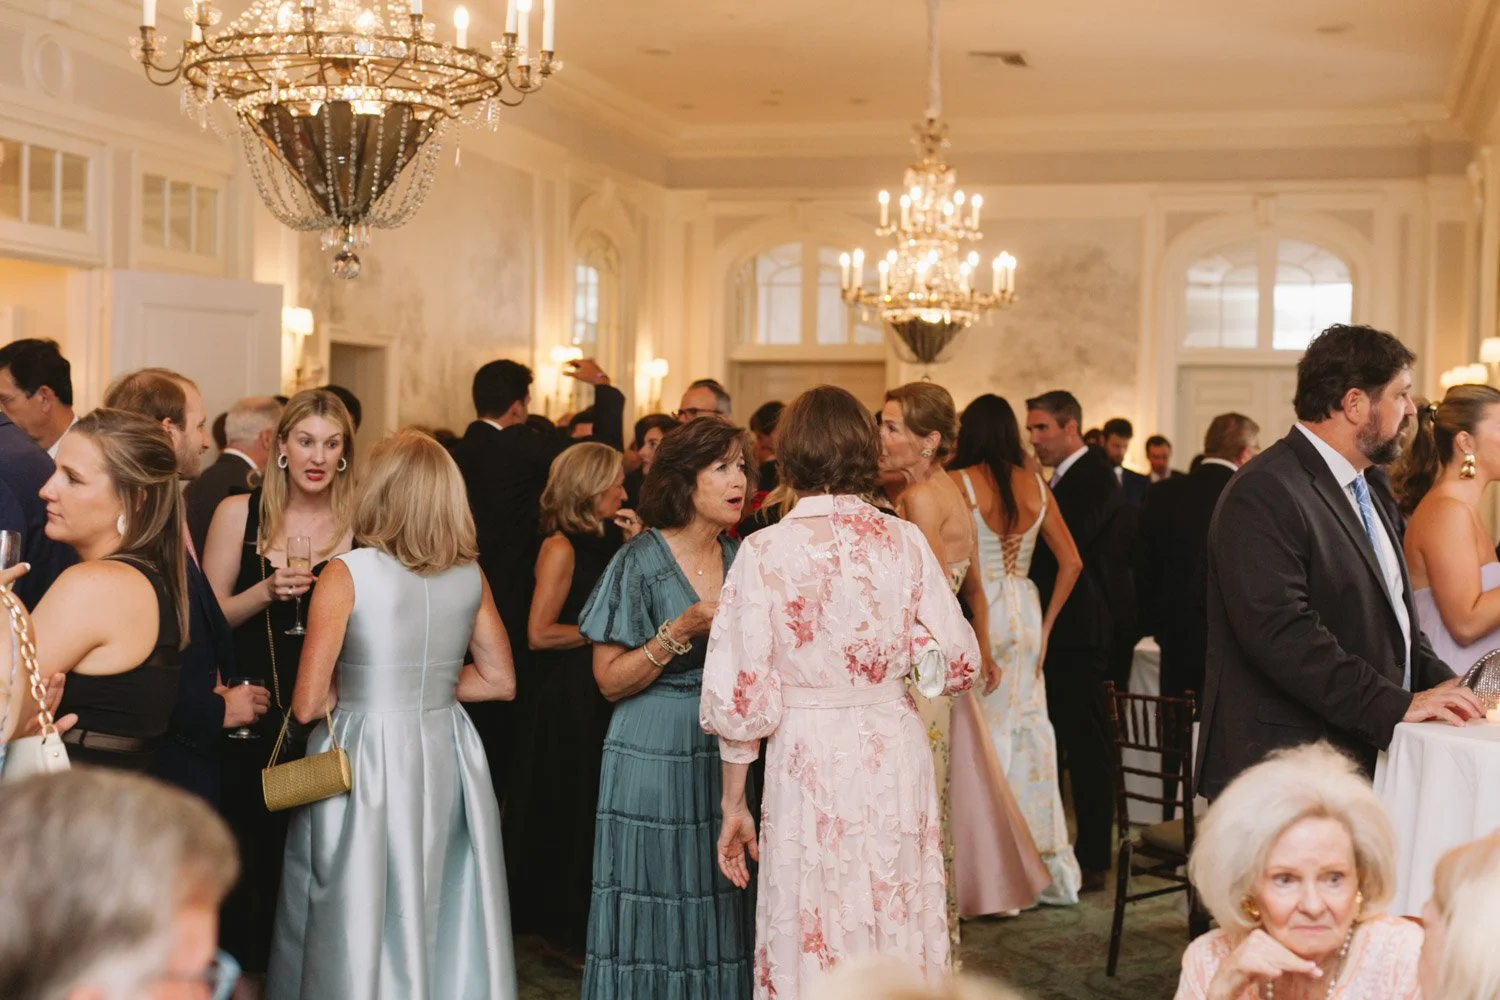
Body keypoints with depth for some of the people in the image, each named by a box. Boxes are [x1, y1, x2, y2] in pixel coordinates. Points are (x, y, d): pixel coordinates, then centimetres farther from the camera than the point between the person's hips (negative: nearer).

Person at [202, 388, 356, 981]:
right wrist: (267, 591, -16)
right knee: (250, 851, 5)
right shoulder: (238, 513, -1)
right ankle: (247, 968, 24)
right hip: (252, 715, 0)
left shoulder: (361, 524, -1)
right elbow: (210, 618, -1)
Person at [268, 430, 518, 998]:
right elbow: (499, 681, 10)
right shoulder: (470, 576, 1)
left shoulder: (348, 573, -12)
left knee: (360, 929, 9)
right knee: (445, 920, 17)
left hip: (367, 762, -4)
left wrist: (353, 688, 7)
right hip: (447, 763, 4)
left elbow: (307, 704, -12)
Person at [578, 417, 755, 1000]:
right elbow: (611, 681, -10)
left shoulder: (740, 561, 9)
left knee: (718, 908, 7)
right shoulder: (640, 562, -7)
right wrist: (681, 631, -20)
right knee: (654, 907, 0)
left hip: (725, 755, 5)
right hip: (654, 758, -5)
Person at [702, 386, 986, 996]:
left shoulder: (765, 552, -9)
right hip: (896, 757, 2)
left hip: (809, 765, -2)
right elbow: (960, 663, -3)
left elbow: (741, 696, -8)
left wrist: (734, 804, 3)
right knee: (899, 933, 15)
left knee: (812, 946, 10)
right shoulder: (905, 542, -3)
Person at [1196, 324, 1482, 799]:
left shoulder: (1360, 492, 19)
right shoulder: (1265, 493, -15)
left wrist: (1438, 680, 8)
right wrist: (1395, 705, -22)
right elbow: (1281, 632, -24)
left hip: (1367, 757, 9)